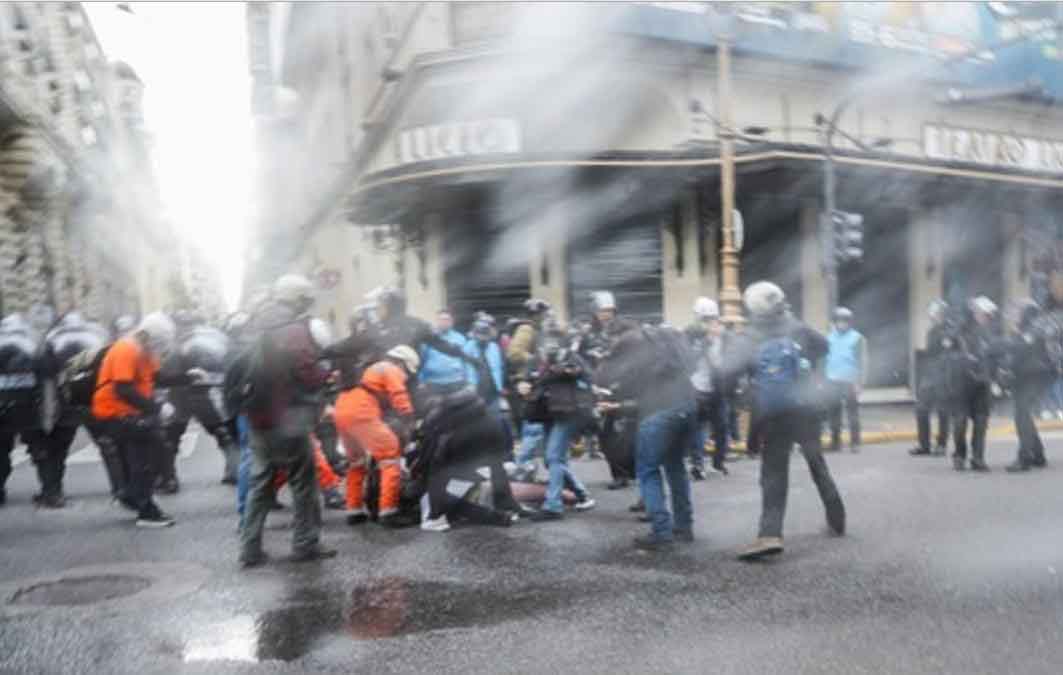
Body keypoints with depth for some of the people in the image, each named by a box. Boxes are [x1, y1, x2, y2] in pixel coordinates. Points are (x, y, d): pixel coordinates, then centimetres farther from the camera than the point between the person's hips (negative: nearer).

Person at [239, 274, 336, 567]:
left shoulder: (257, 328, 11)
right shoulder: (296, 330, -14)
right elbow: (309, 375, -19)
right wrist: (329, 373, -2)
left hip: (259, 420, 7)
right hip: (288, 421, -7)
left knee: (260, 484, 12)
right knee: (304, 484, 6)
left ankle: (250, 549, 13)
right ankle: (306, 544, 12)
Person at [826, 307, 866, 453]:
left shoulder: (857, 338, 1)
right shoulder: (830, 338, 10)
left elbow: (862, 362, -3)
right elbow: (824, 359, 11)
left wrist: (859, 383, -10)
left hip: (850, 382, -3)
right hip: (833, 382, 3)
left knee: (853, 414, -1)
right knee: (834, 414, 7)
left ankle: (855, 443, 4)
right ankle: (835, 442, 15)